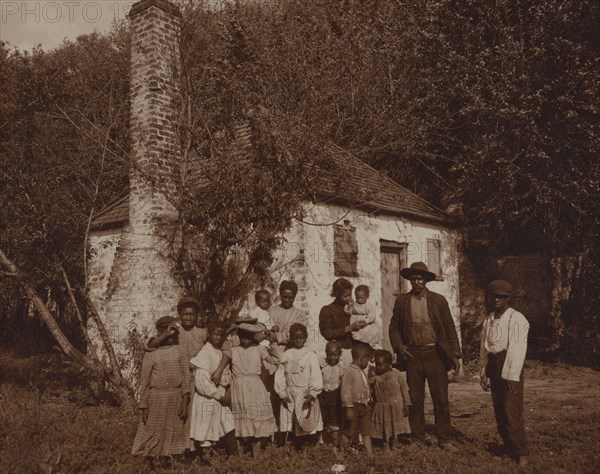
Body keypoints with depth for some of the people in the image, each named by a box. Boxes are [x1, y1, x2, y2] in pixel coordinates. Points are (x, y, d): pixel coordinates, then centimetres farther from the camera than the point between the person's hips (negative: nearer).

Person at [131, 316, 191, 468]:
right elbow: (144, 382, 0)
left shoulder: (180, 351, 3)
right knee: (153, 432, 6)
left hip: (176, 397, 2)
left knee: (172, 432, 9)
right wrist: (144, 406, -3)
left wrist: (185, 402, -6)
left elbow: (186, 377, 0)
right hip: (156, 397, -1)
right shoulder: (151, 353, -1)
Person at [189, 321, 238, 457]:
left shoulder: (221, 353, 9)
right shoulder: (204, 354, -14)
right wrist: (220, 396, -14)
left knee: (229, 430, 6)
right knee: (206, 435, 2)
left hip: (220, 398, 7)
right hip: (208, 399, -7)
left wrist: (227, 393, -1)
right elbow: (202, 382, -21)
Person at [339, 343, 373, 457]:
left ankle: (370, 454, 14)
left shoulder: (362, 372, 10)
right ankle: (341, 452, 20)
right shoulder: (350, 372, -18)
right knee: (349, 432, 5)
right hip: (354, 406, -8)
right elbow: (345, 391, -21)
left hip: (364, 406, 8)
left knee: (366, 431, 10)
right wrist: (348, 408, -23)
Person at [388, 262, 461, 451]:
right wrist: (398, 345, -5)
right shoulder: (402, 301, 5)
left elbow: (449, 328, 3)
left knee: (441, 400, 3)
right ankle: (418, 439, 19)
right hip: (412, 356, 1)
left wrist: (455, 355, -1)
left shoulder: (439, 300, 2)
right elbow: (394, 327, 11)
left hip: (435, 355, -1)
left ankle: (444, 440, 15)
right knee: (415, 400, 7)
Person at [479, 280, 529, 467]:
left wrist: (512, 375, -18)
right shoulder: (488, 320, 10)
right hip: (494, 368, 7)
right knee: (499, 412, 11)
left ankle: (521, 454, 2)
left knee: (512, 412, -8)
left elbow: (517, 349, -15)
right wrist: (483, 372, 10)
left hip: (511, 367, -6)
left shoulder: (516, 319, -9)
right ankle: (510, 449, 24)